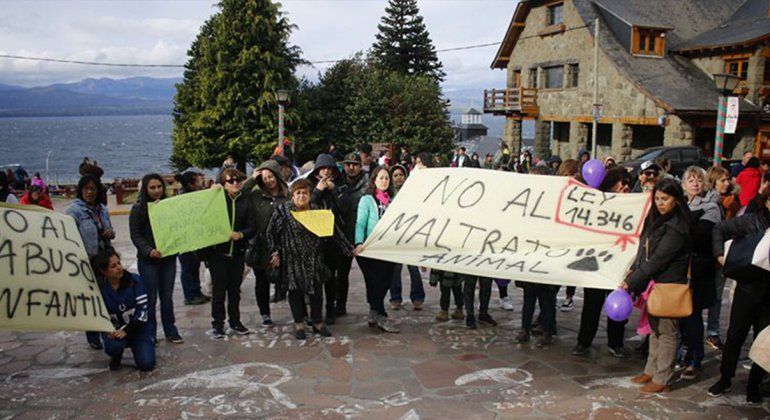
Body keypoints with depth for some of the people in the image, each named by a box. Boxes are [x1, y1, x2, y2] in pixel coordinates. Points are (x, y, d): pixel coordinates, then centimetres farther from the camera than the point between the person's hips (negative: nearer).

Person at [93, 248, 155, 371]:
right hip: (114, 329, 1)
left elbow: (143, 310, -12)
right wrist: (109, 331, -24)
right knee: (113, 346, -34)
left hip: (138, 328, 0)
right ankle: (116, 358, 6)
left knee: (147, 364, -17)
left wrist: (126, 330, -20)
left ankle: (136, 346, 19)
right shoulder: (99, 288, -8)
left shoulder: (134, 280, -10)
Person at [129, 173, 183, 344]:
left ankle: (171, 331, 21)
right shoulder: (138, 208, -3)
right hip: (148, 260, -3)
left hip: (168, 258, 3)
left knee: (167, 296, 10)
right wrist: (149, 251, -20)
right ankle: (149, 334, 16)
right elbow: (135, 235, -7)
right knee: (150, 298, 4)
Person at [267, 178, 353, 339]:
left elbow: (333, 231, 6)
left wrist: (348, 248, 5)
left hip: (314, 260, 2)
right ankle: (299, 324, 20)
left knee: (317, 290, 6)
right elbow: (271, 233, 0)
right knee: (295, 290, 5)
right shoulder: (283, 211, -3)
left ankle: (318, 322, 21)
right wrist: (275, 253, -6)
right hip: (293, 260, -2)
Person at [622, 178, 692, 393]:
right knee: (655, 329, 17)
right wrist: (633, 270, 0)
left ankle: (662, 379, 12)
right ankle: (651, 371, 28)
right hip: (653, 283, 9)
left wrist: (632, 281, -19)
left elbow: (658, 259, -22)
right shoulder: (656, 220, 9)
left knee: (666, 331, 2)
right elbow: (644, 250, 14)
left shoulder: (676, 228, -19)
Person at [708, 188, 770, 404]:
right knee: (735, 335, 9)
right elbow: (720, 229, 6)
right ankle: (725, 379, 24)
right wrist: (720, 255, -3)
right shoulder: (752, 221, -4)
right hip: (748, 287, 0)